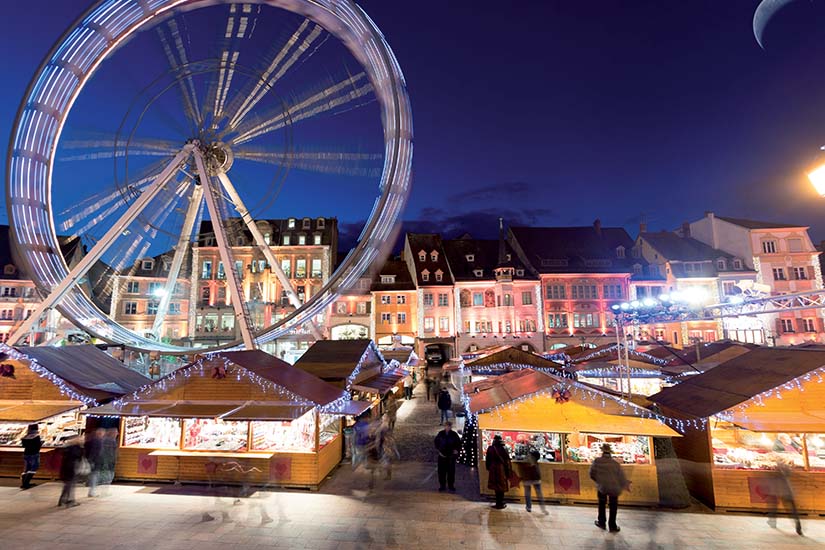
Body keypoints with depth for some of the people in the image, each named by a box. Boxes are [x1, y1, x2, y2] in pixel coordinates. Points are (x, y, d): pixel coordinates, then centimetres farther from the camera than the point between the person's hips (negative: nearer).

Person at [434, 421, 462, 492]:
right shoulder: (440, 434, -5)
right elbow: (436, 441, 9)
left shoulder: (454, 434, -7)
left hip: (451, 456, -1)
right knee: (441, 471, 6)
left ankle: (451, 486, 20)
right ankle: (442, 485, 21)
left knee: (451, 471, 4)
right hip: (442, 455, 1)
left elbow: (459, 443, 7)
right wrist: (438, 450, 4)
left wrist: (456, 450, -3)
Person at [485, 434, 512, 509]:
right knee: (501, 487, 10)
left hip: (493, 470, 1)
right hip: (502, 470, -1)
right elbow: (508, 461, -6)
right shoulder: (504, 449, -9)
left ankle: (499, 503, 18)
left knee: (496, 487, 11)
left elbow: (487, 460, 0)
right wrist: (508, 472, 2)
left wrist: (488, 468, 15)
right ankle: (500, 504, 16)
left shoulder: (490, 449, -6)